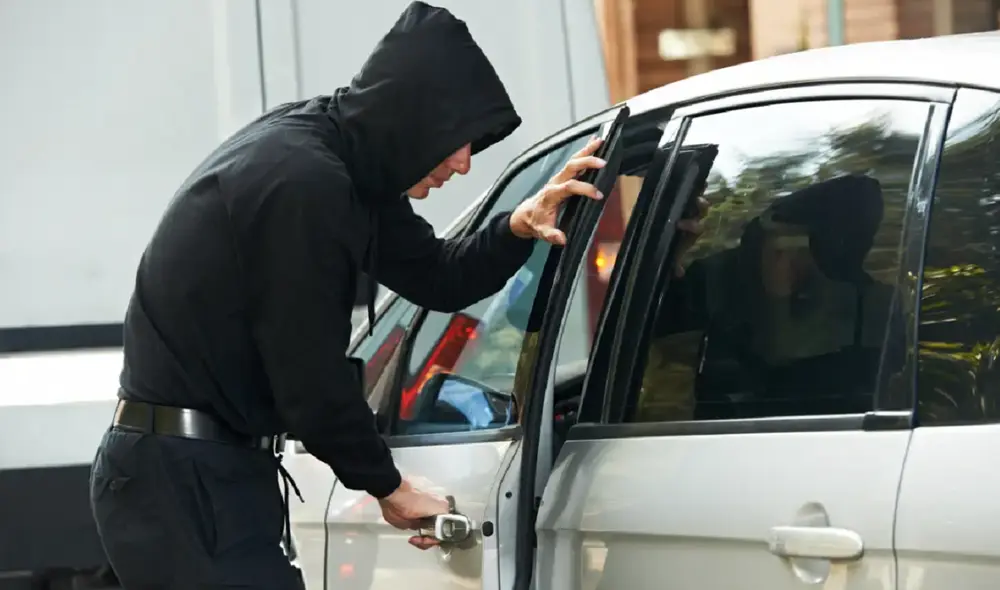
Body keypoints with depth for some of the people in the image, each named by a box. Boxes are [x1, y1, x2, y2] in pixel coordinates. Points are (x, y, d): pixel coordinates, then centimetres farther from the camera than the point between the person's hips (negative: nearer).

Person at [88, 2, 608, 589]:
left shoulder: (340, 165, 9)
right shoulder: (301, 180, -21)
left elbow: (438, 278, 19)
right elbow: (310, 376, -18)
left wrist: (516, 230, 0)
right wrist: (388, 486, -4)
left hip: (207, 474, 10)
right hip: (182, 483, -10)